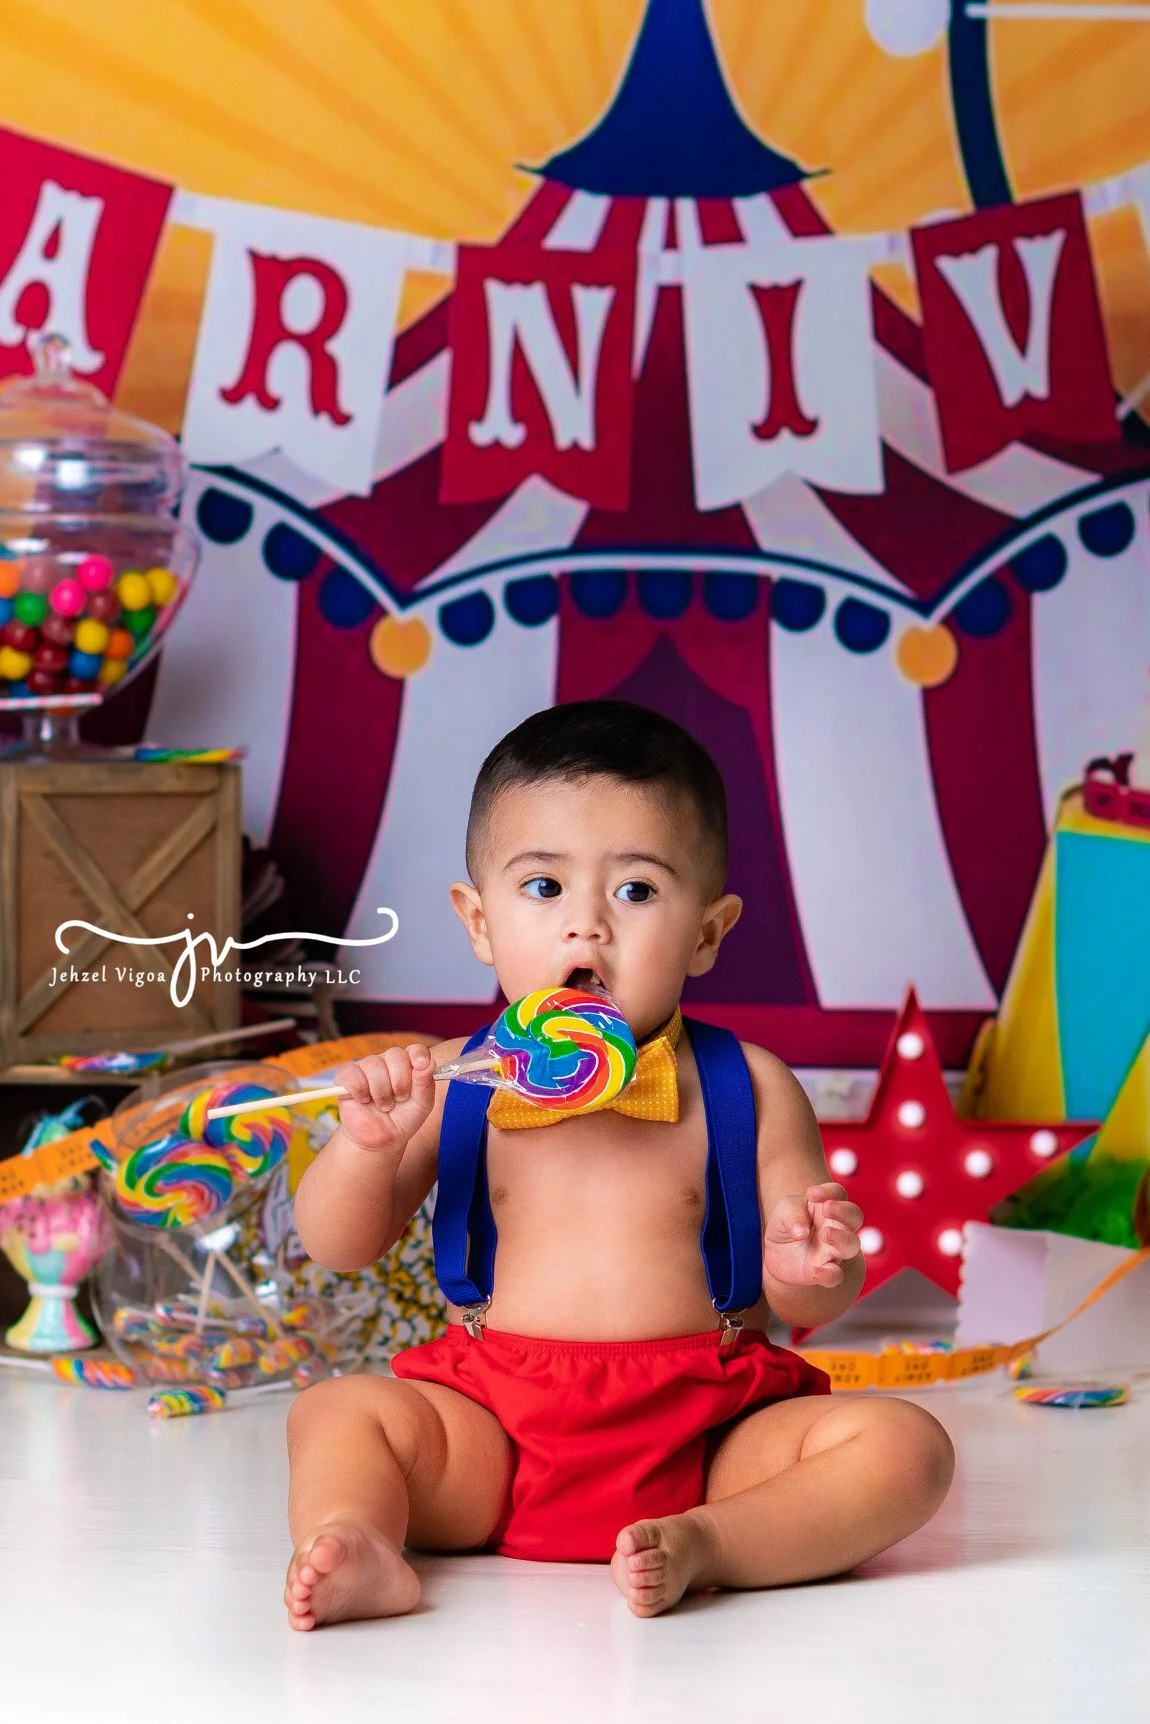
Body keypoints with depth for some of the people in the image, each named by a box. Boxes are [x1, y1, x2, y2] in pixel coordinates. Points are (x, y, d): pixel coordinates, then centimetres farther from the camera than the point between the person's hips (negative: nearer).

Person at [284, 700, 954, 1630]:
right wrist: (368, 1144, -14)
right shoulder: (457, 1084, 4)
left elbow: (808, 1306, 5)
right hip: (494, 1429, 1)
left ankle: (704, 1543, -35)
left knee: (905, 1444, -21)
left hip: (709, 1431, -1)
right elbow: (338, 1247, 6)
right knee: (337, 1410, -18)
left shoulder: (747, 1088, 2)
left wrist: (808, 1272, -20)